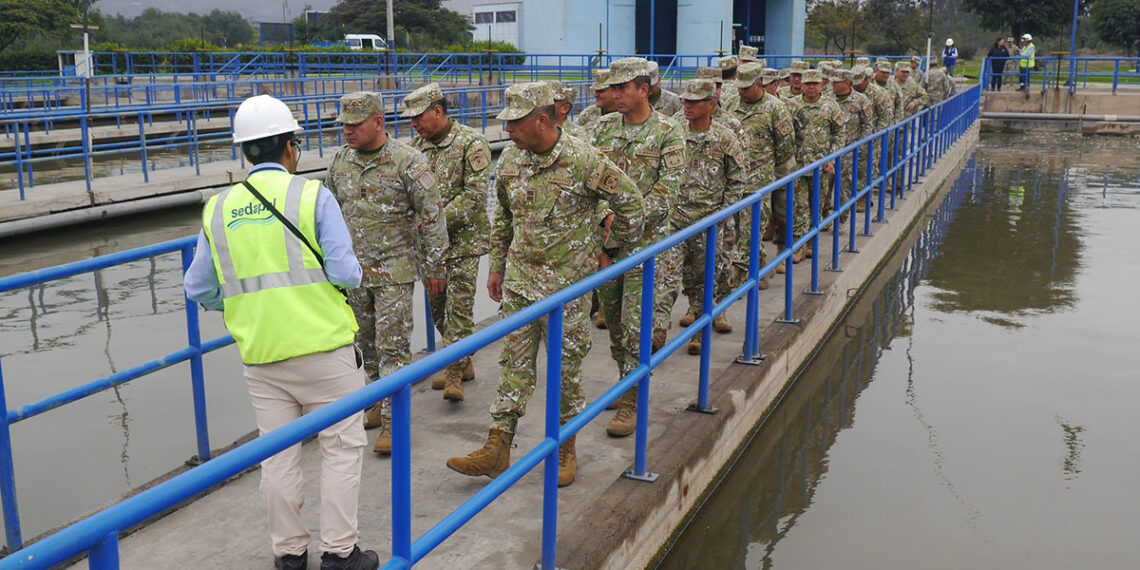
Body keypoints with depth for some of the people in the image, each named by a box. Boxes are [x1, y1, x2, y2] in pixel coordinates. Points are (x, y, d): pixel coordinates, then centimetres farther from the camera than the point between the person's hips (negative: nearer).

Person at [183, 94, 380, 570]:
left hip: (260, 355, 4)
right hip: (323, 346, -4)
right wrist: (354, 278, 9)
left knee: (278, 455, 14)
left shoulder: (218, 209, 5)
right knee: (341, 447, 9)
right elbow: (345, 272, -13)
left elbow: (198, 289, 10)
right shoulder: (312, 195, -8)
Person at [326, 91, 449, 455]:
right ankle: (378, 402, 32)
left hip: (395, 268, -6)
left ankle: (392, 420, 1)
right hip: (353, 268, 6)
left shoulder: (408, 161, -13)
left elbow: (433, 215, -9)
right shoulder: (341, 160, 5)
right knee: (367, 342, 14)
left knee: (392, 344, -5)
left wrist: (434, 266, -9)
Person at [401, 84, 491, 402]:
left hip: (463, 240, -7)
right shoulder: (417, 144, 9)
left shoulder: (471, 142, -11)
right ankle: (463, 363, 27)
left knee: (459, 304, -6)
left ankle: (455, 373, 1)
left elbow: (475, 195, -17)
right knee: (437, 304, 12)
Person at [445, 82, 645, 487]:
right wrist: (497, 267, 18)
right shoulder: (509, 159, 4)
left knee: (565, 367, 6)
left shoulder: (582, 160, -14)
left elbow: (630, 200, -6)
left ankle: (565, 450, 21)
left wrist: (621, 251, 3)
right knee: (514, 363, 5)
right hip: (519, 278, 5)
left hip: (567, 282, -4)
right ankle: (497, 449, 9)